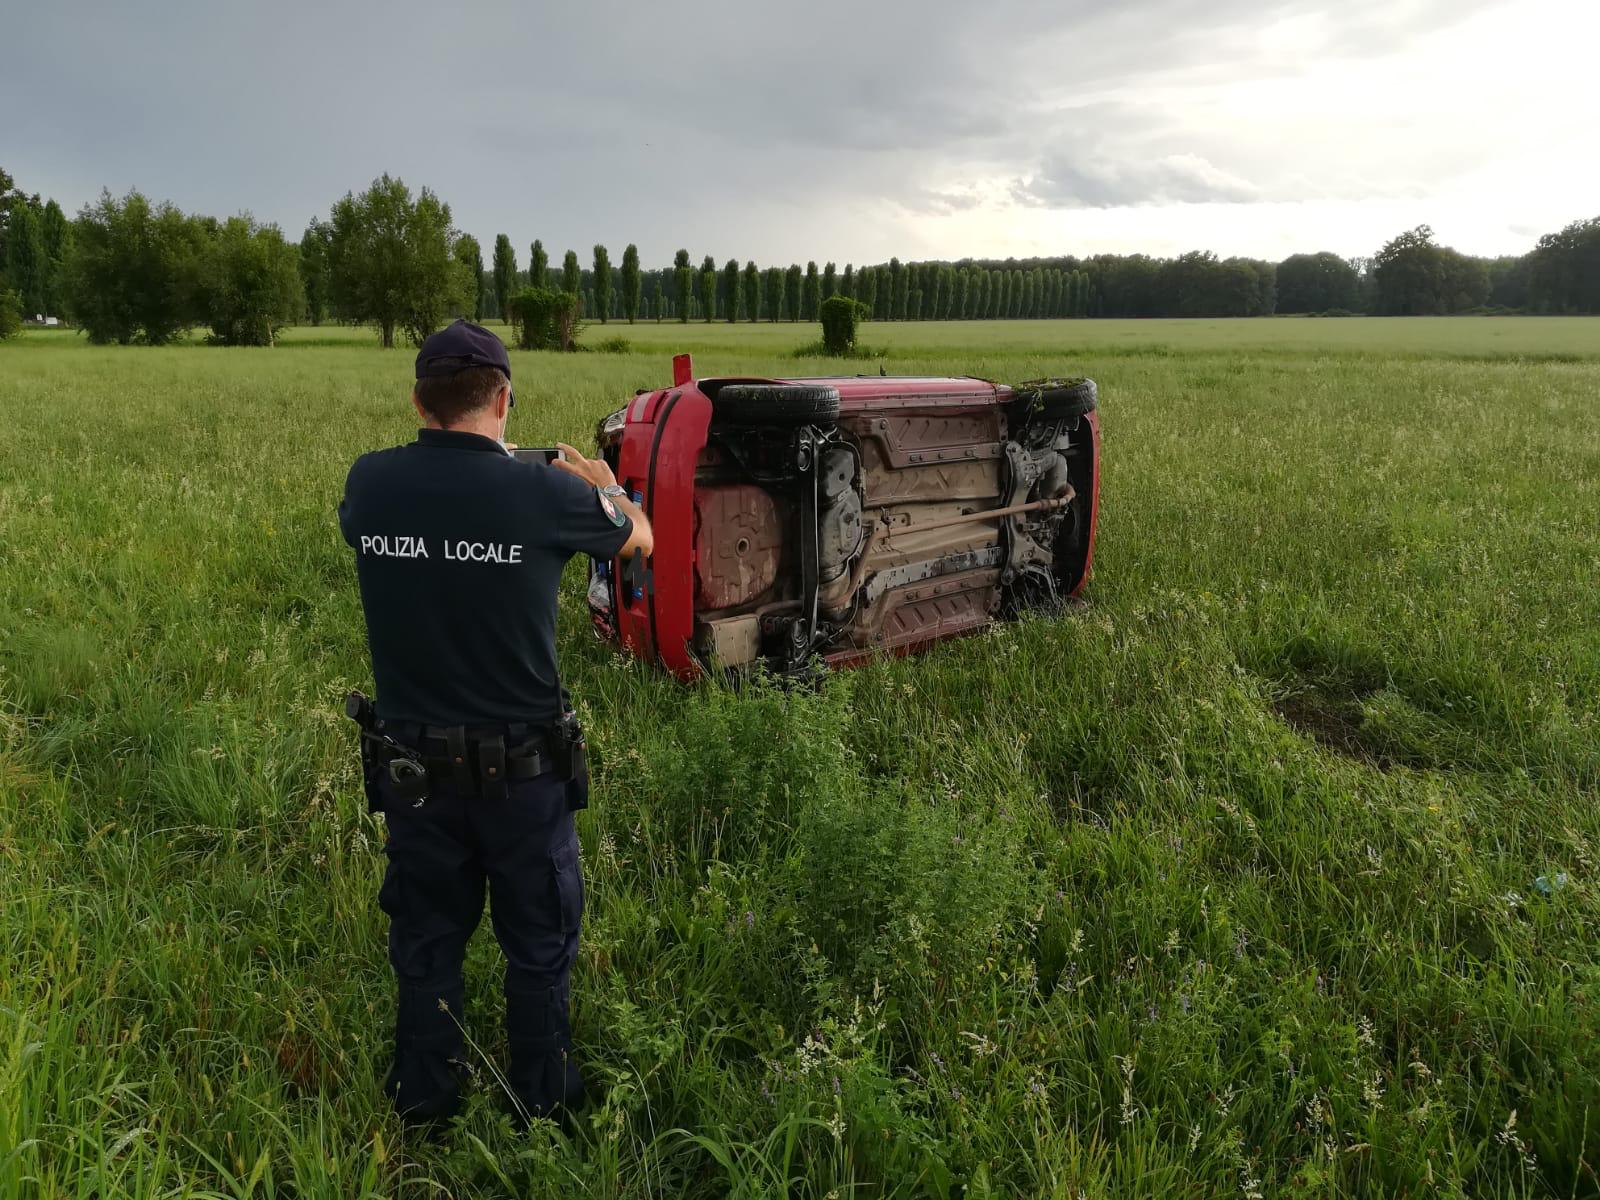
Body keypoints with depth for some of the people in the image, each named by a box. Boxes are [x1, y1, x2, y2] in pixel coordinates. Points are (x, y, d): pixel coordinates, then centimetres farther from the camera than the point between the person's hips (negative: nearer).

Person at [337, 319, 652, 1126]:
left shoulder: (371, 483, -9)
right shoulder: (545, 492, -17)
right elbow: (640, 539, 3)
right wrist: (604, 484, 24)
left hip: (413, 764, 3)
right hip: (521, 766, -3)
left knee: (426, 939, 21)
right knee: (539, 943, 17)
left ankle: (424, 1105, 38)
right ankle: (541, 1103, 33)